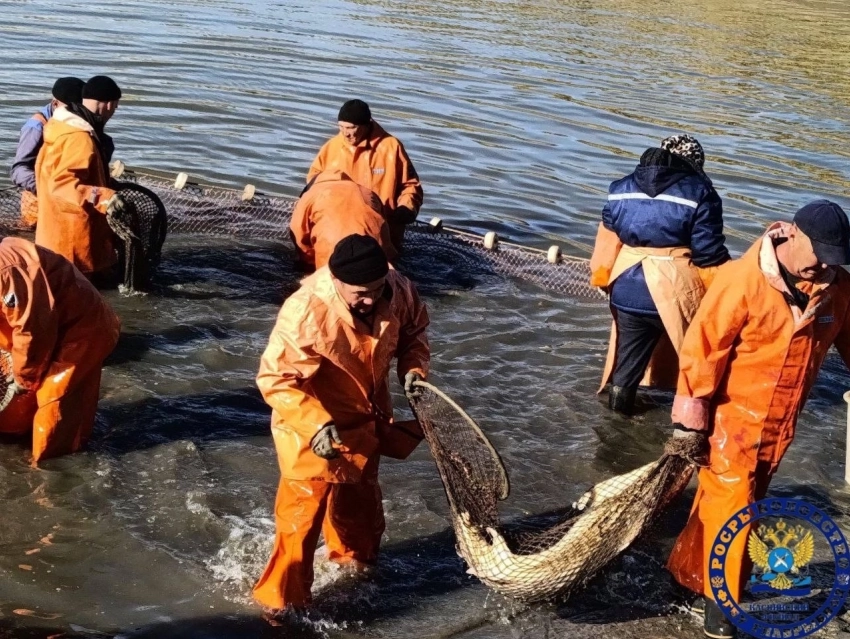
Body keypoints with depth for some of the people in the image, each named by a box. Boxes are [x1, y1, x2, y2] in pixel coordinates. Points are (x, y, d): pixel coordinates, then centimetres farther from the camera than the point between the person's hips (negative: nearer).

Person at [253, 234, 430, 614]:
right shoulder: (305, 312, -35)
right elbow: (275, 378, -30)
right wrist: (315, 424, -40)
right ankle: (282, 600, 20)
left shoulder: (398, 290, -18)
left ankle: (354, 559, 56)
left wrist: (414, 368, -14)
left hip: (366, 420, 6)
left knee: (360, 497, 28)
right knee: (303, 512, 2)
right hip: (313, 430, -6)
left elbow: (413, 331, 4)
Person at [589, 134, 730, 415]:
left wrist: (602, 278, 26)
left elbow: (607, 241, 12)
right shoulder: (698, 193, -8)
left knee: (631, 347, 24)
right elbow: (709, 254, -10)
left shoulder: (622, 189, 5)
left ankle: (620, 393, 37)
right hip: (676, 292, -4)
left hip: (628, 290, 4)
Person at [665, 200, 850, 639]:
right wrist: (690, 417, -16)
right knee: (730, 501, -2)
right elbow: (703, 348, -19)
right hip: (733, 414, -6)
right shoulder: (743, 280, -22)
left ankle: (690, 571, 32)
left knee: (744, 500, 15)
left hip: (780, 423, 6)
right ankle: (718, 601, 11)